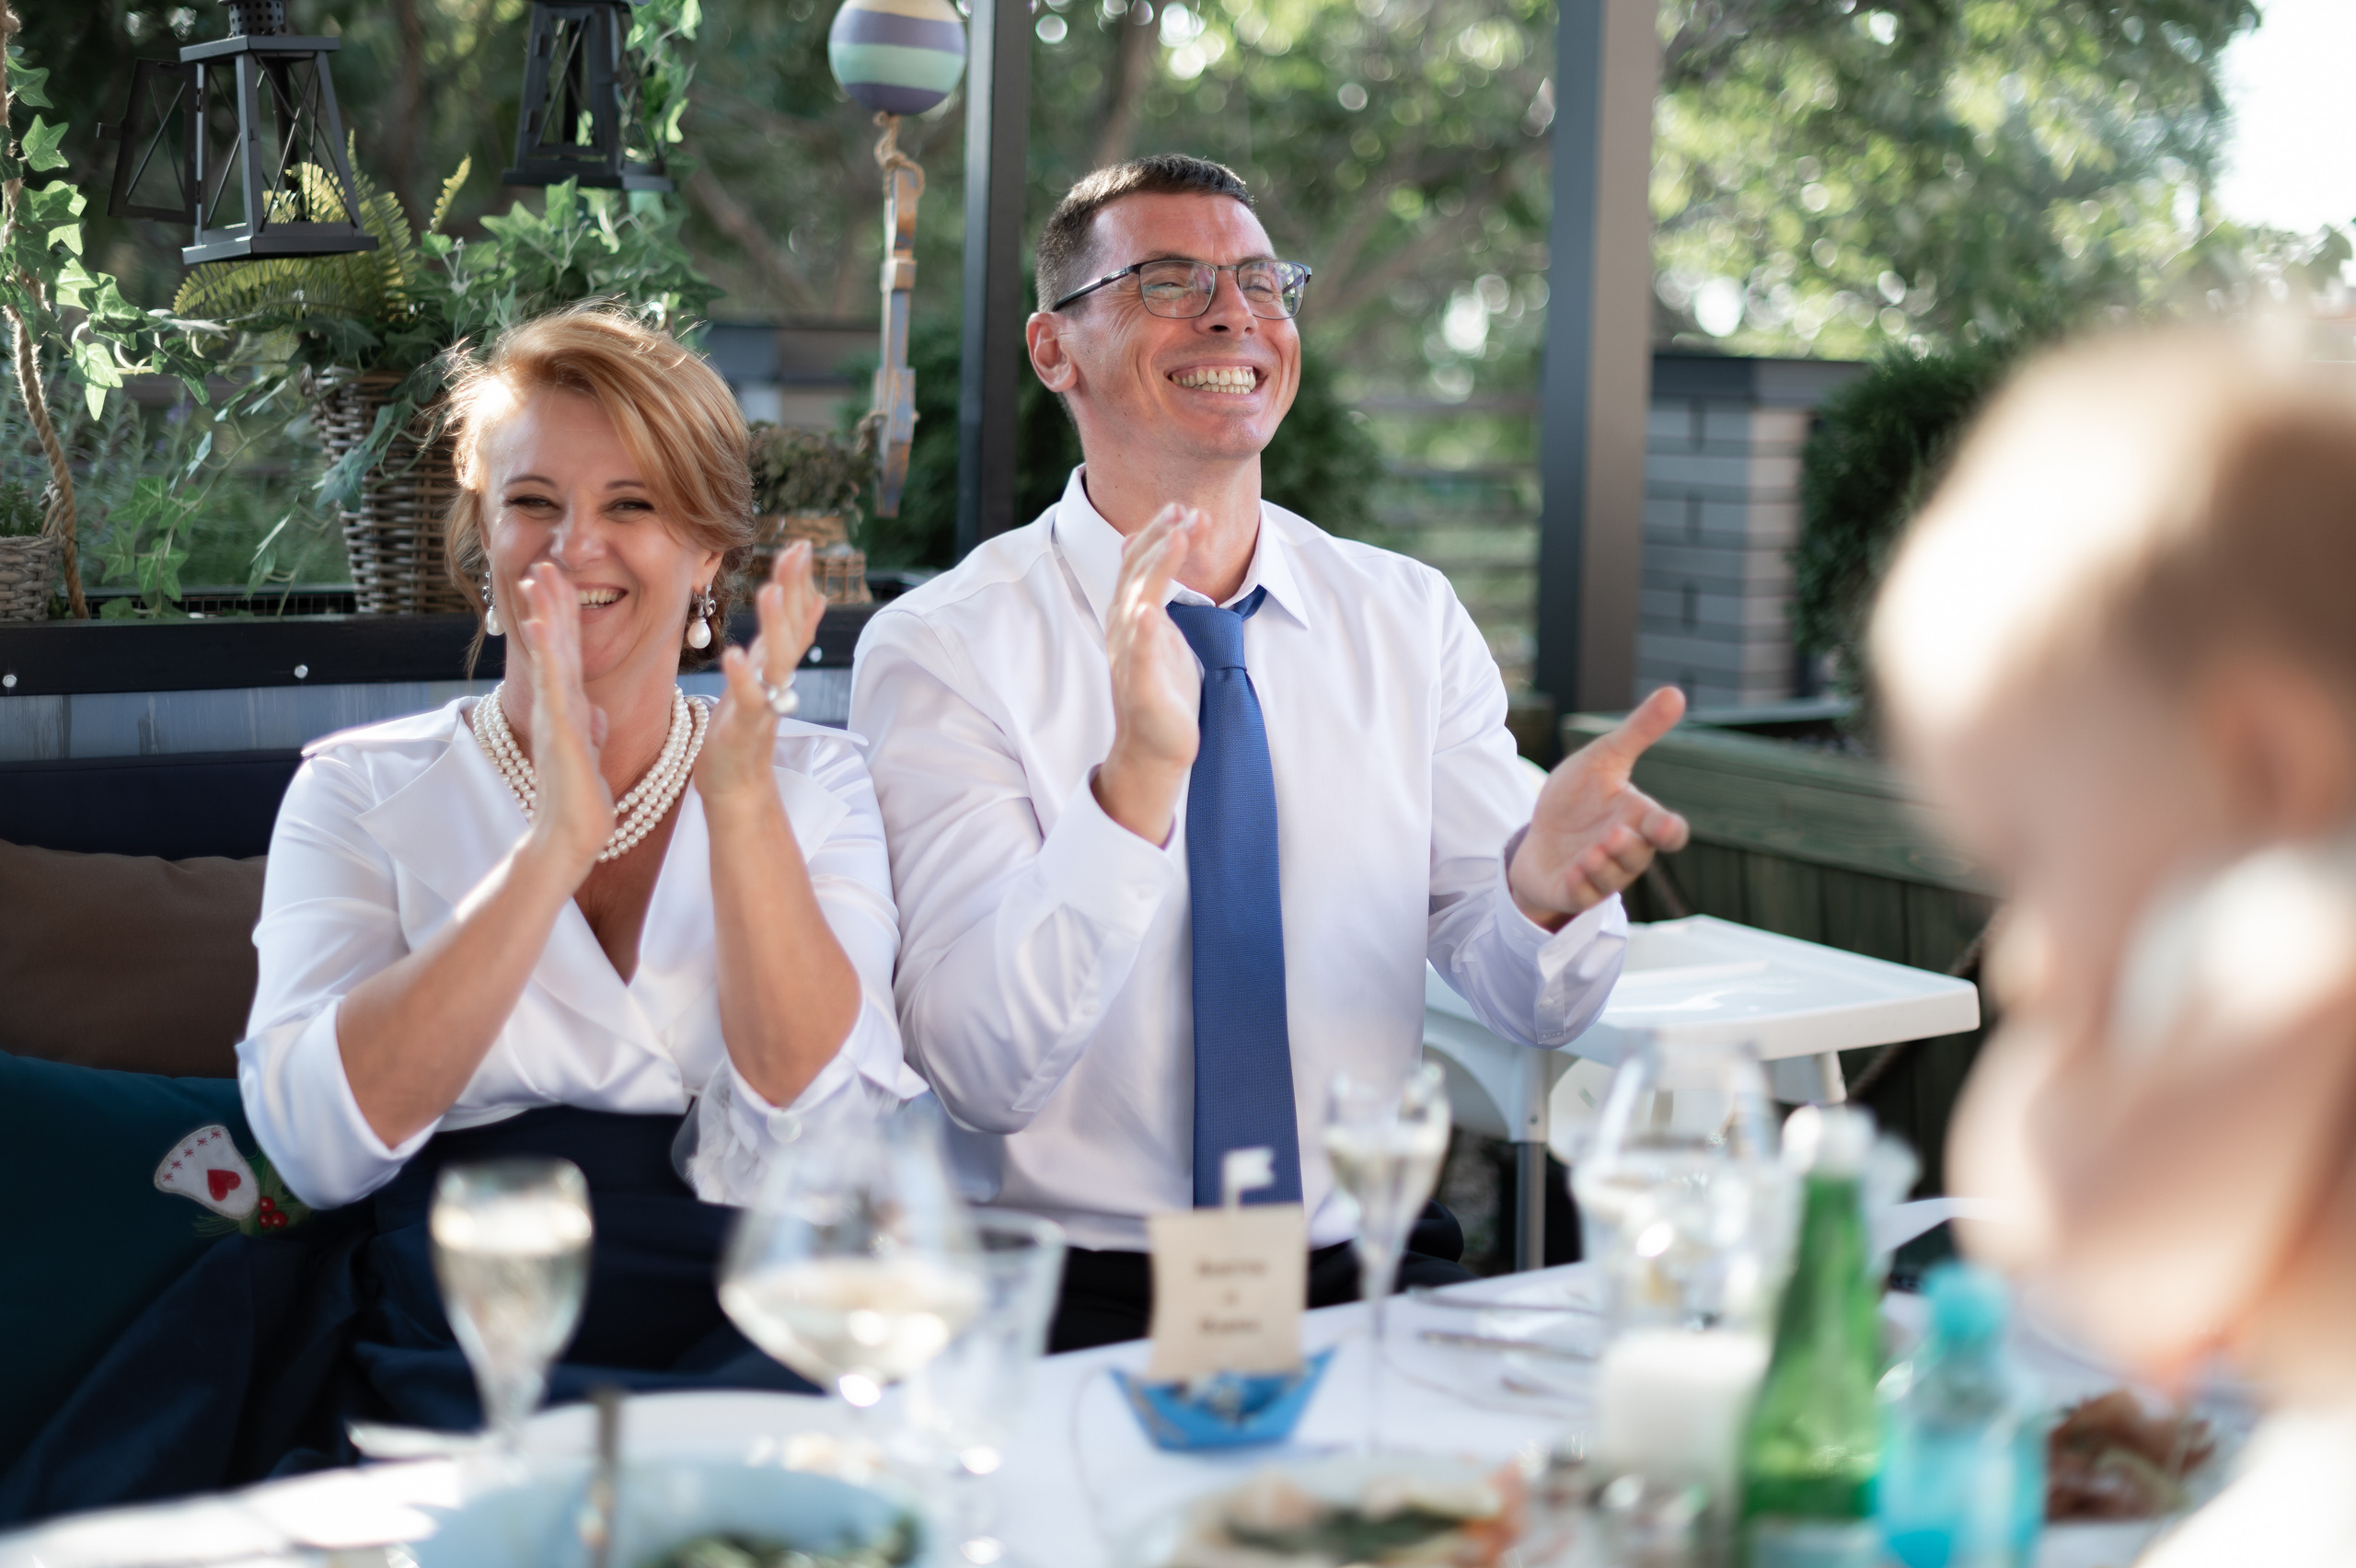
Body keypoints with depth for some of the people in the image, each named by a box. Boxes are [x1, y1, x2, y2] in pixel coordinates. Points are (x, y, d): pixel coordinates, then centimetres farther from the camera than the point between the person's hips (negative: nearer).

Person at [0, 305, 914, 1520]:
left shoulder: (810, 782, 14)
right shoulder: (362, 792, 12)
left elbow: (811, 1135, -3)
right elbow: (316, 1143, -6)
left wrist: (740, 800, -11)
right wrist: (553, 846, -14)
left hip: (737, 1331, 1)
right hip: (441, 1325, 0)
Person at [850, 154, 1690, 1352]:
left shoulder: (1410, 619, 8)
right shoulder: (941, 649, -5)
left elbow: (1532, 1008, 4)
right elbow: (974, 1070, -16)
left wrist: (1545, 881, -20)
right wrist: (1136, 783, -30)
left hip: (1366, 1275, 4)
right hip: (1074, 1291, -4)